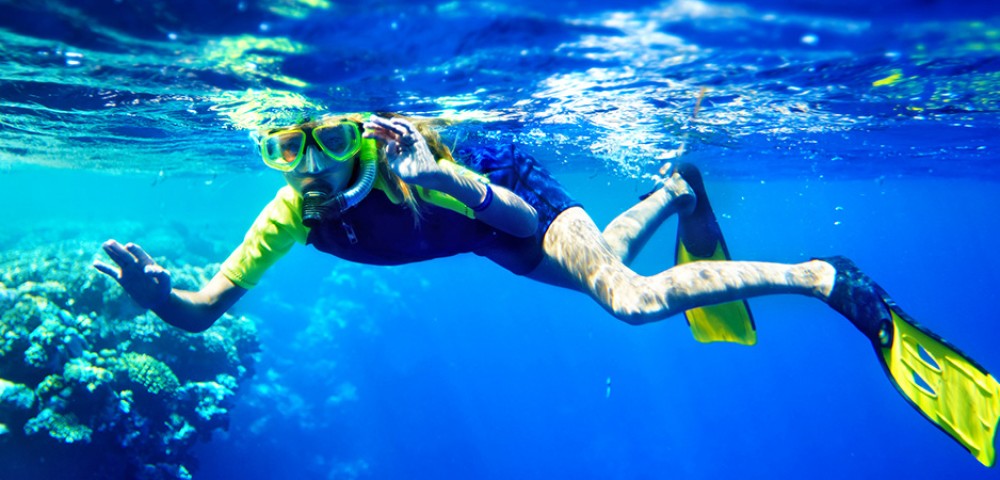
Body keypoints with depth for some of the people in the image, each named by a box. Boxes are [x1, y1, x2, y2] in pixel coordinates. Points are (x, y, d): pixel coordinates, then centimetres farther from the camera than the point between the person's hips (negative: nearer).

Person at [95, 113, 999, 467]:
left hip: (512, 185, -6)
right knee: (600, 261, 26)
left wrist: (460, 183, -49)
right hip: (483, 238, 6)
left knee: (633, 297, -28)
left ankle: (828, 279, -12)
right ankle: (676, 191, 54)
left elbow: (530, 223, -33)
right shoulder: (293, 213, -24)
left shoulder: (403, 153, -37)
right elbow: (201, 311, -21)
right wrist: (152, 289, -40)